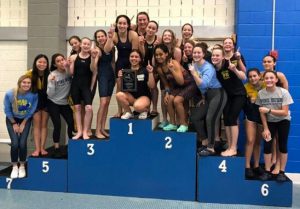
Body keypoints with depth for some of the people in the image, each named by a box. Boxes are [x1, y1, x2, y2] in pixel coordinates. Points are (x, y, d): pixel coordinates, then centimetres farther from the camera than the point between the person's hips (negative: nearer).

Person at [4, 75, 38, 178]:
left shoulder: (34, 95, -25)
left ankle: (22, 166, 13)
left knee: (22, 143, -11)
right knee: (15, 143, -13)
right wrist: (14, 124, -6)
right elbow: (7, 110, -10)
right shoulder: (10, 94, -25)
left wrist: (23, 124, -6)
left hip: (25, 120, 0)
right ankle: (14, 166, 10)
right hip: (12, 119, 0)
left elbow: (31, 111, -11)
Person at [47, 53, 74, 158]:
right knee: (57, 125, -10)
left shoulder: (68, 72, -8)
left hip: (65, 103, 3)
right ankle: (56, 149, 3)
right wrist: (52, 82, -32)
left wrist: (69, 66, -30)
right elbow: (50, 94, -18)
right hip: (53, 103, -3)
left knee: (72, 123, -6)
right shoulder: (52, 75, -16)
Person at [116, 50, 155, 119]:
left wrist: (150, 73, -19)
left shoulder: (144, 71, -3)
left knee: (137, 106, -36)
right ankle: (128, 112, -1)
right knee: (119, 95, -27)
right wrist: (120, 78, -15)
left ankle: (145, 110, 2)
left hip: (144, 96, -3)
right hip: (131, 96, 4)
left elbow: (151, 86, -9)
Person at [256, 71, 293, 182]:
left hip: (283, 121, -1)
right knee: (267, 145, -5)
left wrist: (269, 110, -32)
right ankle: (267, 172, 6)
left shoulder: (283, 92, -23)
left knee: (282, 145, 1)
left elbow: (285, 112, -22)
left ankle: (282, 172, 12)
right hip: (269, 122, 2)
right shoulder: (261, 93, -16)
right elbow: (262, 112, -9)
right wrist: (265, 128, -10)